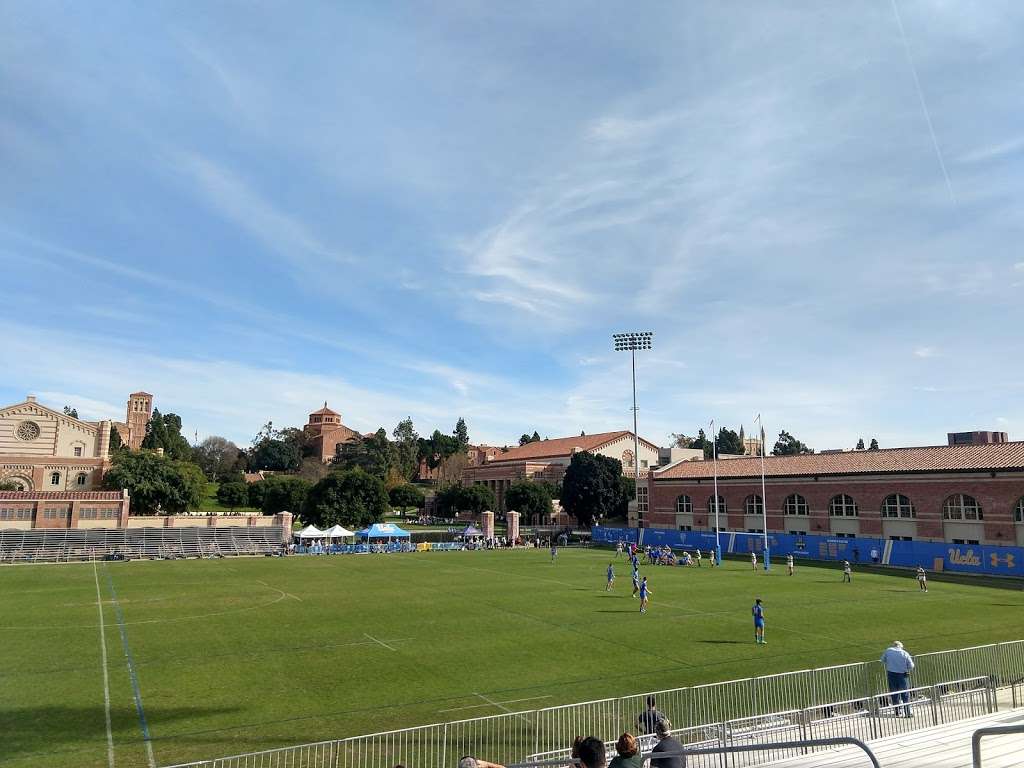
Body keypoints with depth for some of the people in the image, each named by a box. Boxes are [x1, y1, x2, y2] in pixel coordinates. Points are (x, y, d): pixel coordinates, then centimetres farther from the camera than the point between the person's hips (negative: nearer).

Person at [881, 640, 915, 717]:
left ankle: (897, 711, 20)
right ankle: (908, 713, 10)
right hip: (902, 675, -2)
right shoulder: (905, 654, -7)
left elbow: (883, 661, 9)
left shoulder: (888, 651, -1)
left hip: (891, 674, 2)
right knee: (905, 695, 8)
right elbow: (911, 666, -6)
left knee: (894, 694, 14)